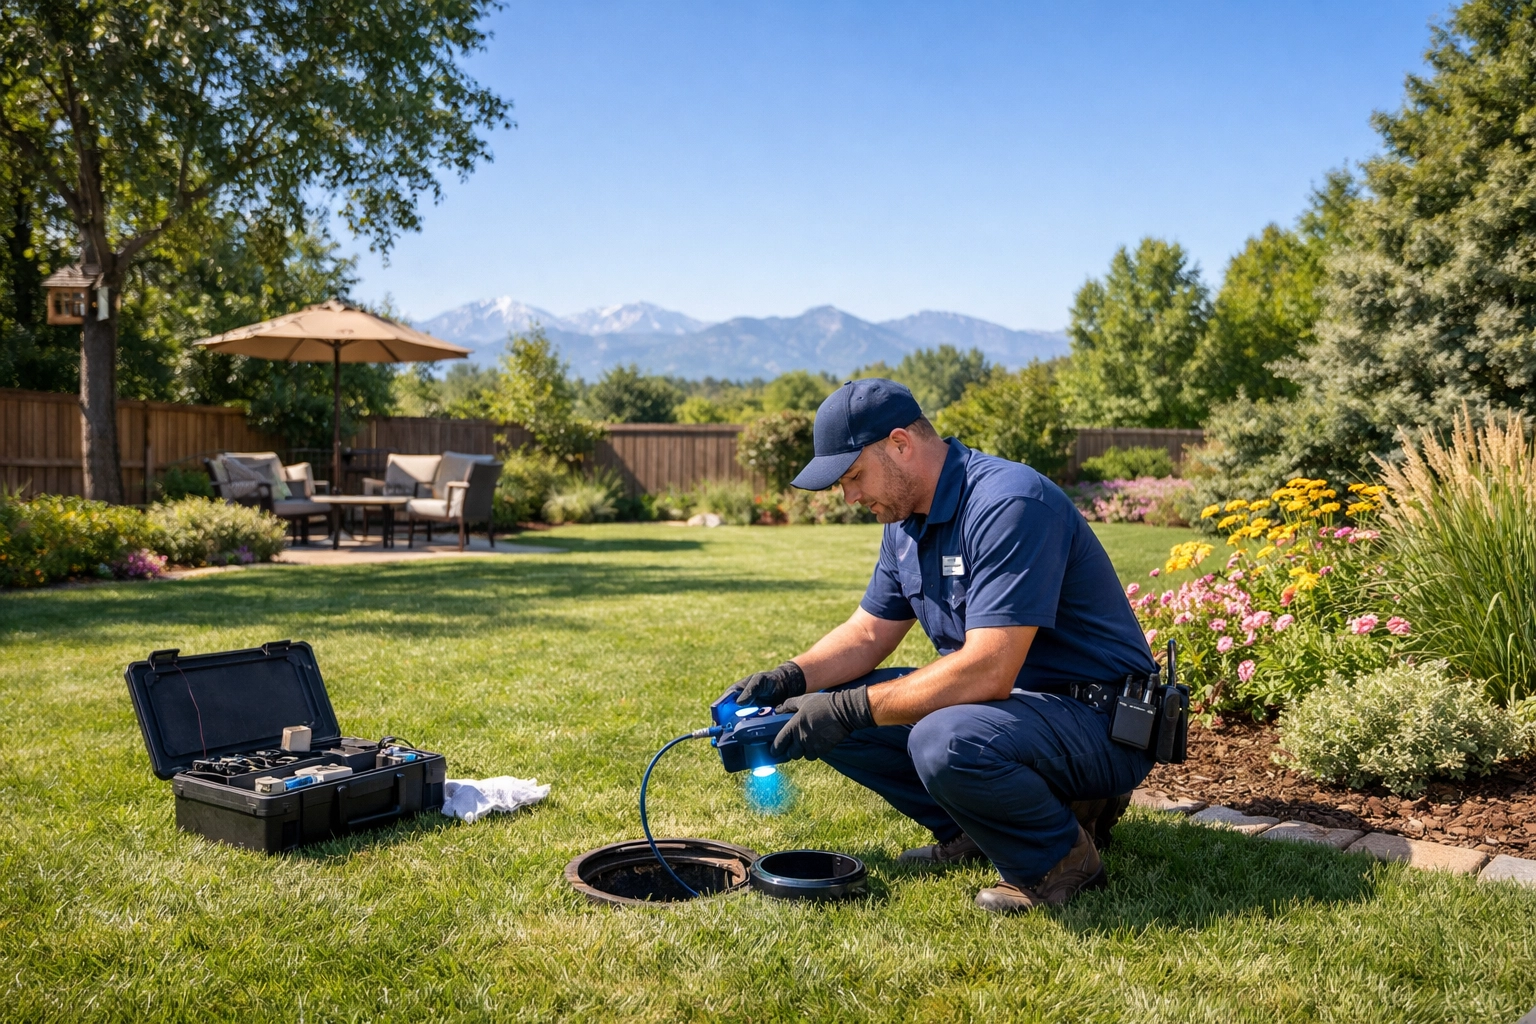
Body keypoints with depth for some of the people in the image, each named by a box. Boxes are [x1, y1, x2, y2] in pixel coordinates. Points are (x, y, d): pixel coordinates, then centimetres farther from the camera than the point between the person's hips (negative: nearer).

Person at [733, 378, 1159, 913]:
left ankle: (1059, 854, -7)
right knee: (826, 707, 0)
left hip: (1099, 723, -9)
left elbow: (987, 671, -31)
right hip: (1004, 699, 9)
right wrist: (789, 679, -4)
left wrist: (849, 708, -27)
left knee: (946, 741, -37)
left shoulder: (1009, 503, -25)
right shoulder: (908, 518, 5)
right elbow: (868, 632, 14)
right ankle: (977, 830, 9)